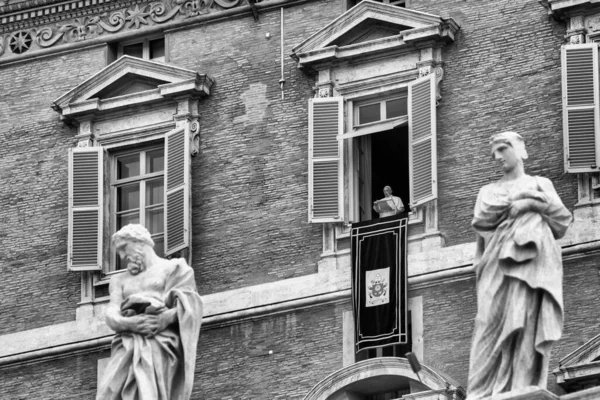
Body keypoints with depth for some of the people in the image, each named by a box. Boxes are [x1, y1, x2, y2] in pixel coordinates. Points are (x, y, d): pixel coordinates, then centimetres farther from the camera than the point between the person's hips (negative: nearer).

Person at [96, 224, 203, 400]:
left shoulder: (175, 268, 18)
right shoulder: (120, 280, 31)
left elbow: (189, 304, 4)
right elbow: (111, 315, 13)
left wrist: (166, 318, -17)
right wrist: (128, 323, -11)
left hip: (161, 341, -4)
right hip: (127, 345, 4)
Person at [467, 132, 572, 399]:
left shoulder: (541, 184, 25)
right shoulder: (489, 191, 26)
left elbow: (562, 223, 12)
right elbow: (482, 220, 4)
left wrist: (534, 203, 2)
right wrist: (520, 199, 0)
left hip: (534, 263, -1)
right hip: (500, 264, 1)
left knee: (529, 329, -15)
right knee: (494, 327, -15)